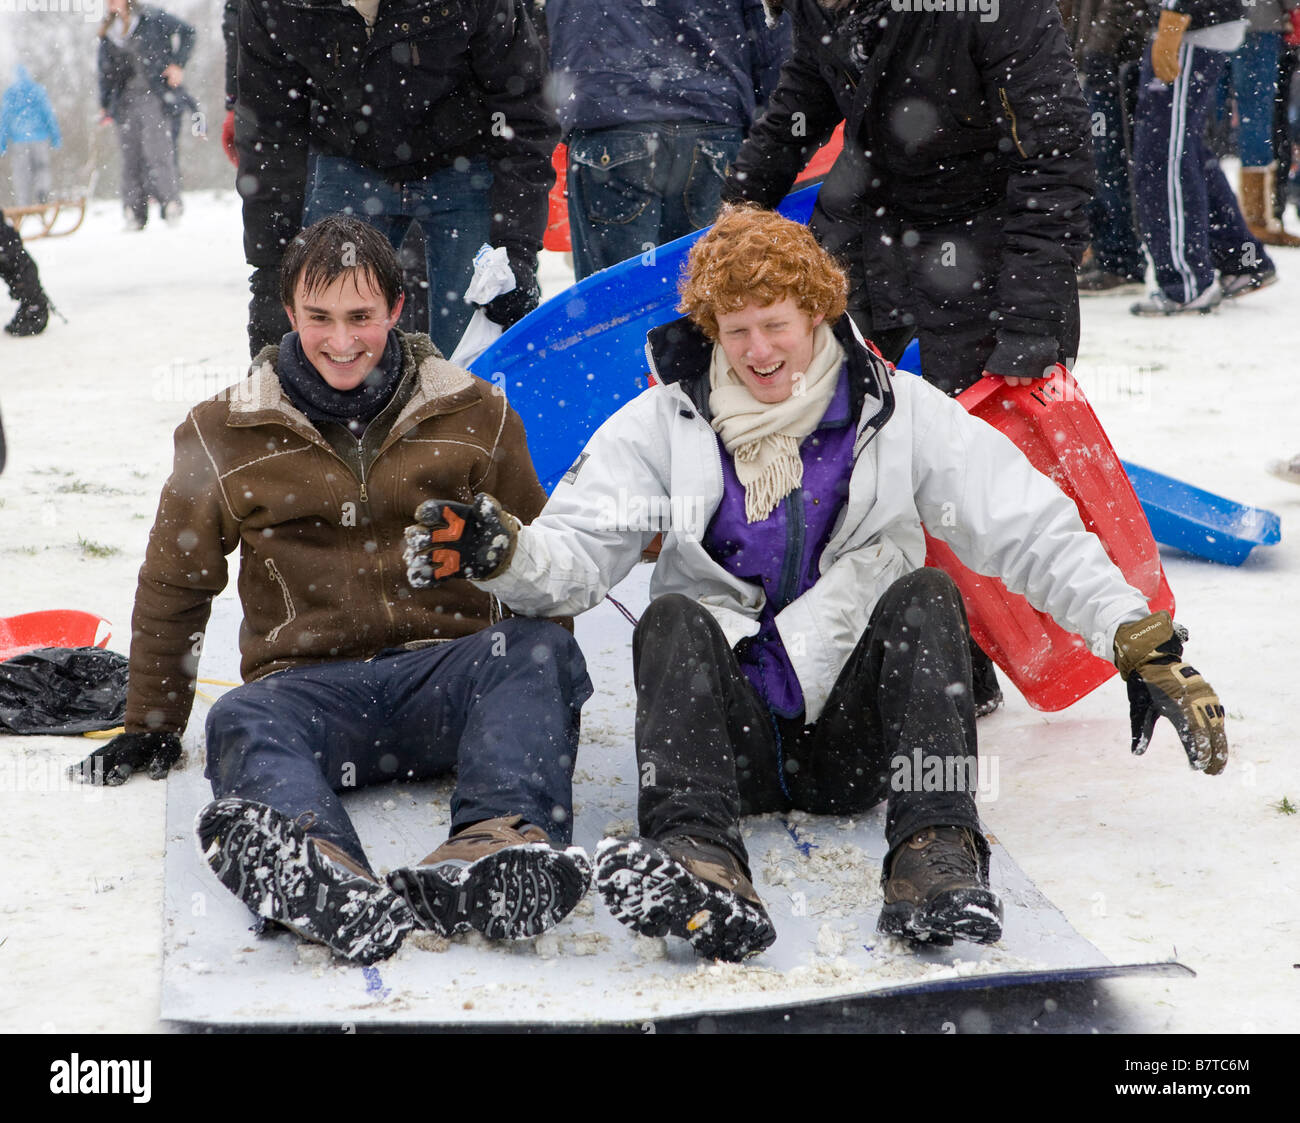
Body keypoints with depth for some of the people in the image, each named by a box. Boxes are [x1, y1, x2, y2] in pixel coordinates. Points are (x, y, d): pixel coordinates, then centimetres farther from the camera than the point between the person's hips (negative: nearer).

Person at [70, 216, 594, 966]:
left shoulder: (474, 415, 12)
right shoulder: (224, 434, 11)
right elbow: (174, 584, 21)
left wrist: (545, 692, 14)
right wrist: (153, 725, 20)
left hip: (447, 670, 1)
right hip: (309, 682, -1)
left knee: (542, 650, -32)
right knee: (243, 722, -35)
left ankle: (503, 851, -57)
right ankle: (311, 873, -68)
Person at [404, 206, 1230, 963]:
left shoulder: (900, 413, 4)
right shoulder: (662, 424, 6)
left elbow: (1035, 534, 1)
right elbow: (577, 556, -2)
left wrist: (1144, 643, -10)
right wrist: (504, 552, -25)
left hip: (851, 731, 0)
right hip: (728, 731, 0)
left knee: (925, 595, -24)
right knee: (673, 619, -28)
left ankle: (937, 851, -40)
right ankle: (702, 869, -50)